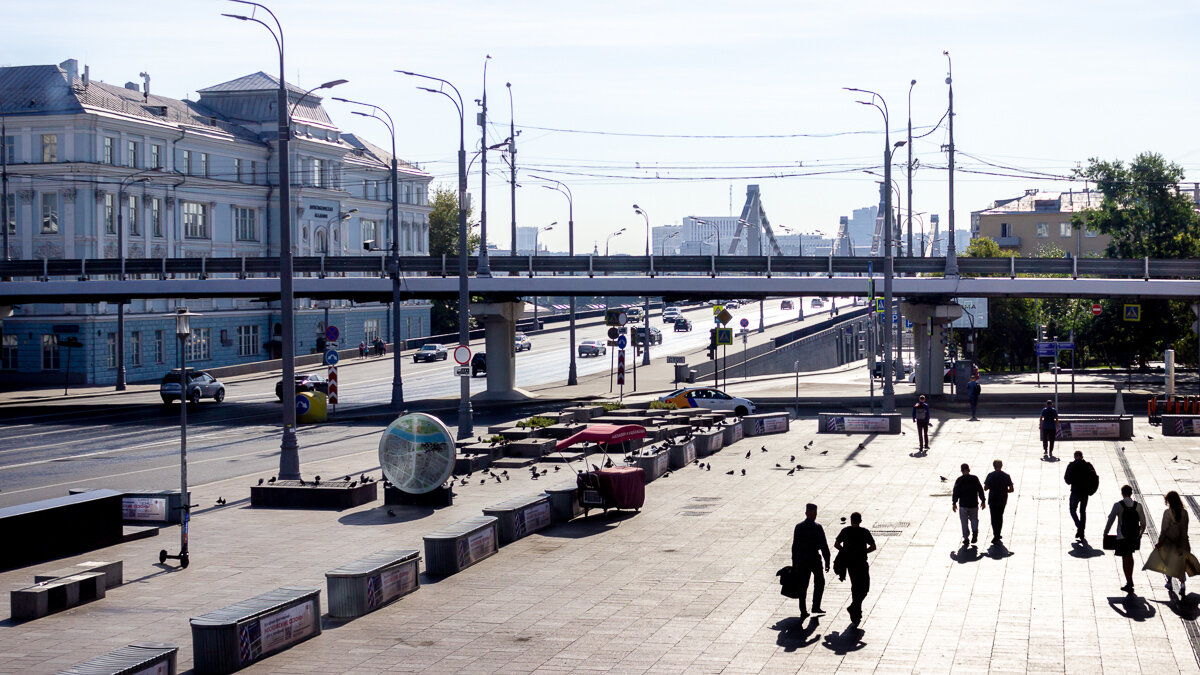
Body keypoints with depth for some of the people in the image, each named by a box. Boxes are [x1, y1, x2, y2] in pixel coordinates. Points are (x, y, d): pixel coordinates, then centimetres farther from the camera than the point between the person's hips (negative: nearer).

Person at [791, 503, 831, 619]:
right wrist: (827, 561, -5)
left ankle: (803, 611, 6)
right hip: (815, 559, -3)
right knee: (819, 582, 15)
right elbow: (824, 546, -11)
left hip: (801, 560, 3)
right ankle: (816, 607, 11)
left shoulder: (798, 527, 1)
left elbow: (794, 545, 4)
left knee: (803, 585, 8)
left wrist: (794, 562, 10)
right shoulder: (817, 528, -10)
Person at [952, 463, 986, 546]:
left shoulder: (959, 480, -7)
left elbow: (955, 492, -6)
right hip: (974, 504, 2)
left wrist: (954, 503, 2)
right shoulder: (975, 479, -2)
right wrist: (983, 501, 10)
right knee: (974, 519, 18)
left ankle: (966, 538, 5)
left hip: (963, 505, -2)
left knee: (964, 522, 6)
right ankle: (975, 531, -8)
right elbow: (980, 490, 1)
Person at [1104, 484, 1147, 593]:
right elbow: (1143, 523, 3)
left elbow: (1110, 520, -8)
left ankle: (1129, 583, 4)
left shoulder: (1118, 506, -12)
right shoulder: (1138, 506, -3)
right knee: (1130, 556, 23)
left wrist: (1105, 533, 5)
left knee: (1125, 558, 5)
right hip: (1135, 536, 4)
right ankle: (1130, 580, 32)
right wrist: (1140, 534, 19)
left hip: (1122, 537, -4)